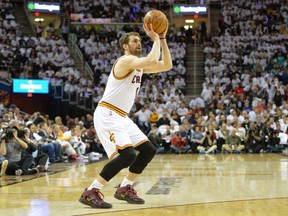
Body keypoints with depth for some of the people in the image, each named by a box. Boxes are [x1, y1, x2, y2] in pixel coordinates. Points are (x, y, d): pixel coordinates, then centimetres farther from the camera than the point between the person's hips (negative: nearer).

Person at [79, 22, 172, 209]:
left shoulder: (139, 65, 15)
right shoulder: (126, 61, -14)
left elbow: (167, 65, 12)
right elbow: (153, 61, -31)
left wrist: (162, 39, 5)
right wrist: (156, 39, -16)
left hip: (122, 117, 10)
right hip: (107, 115, -10)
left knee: (148, 150, 8)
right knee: (128, 154, -24)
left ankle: (124, 189, 18)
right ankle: (90, 192, -17)